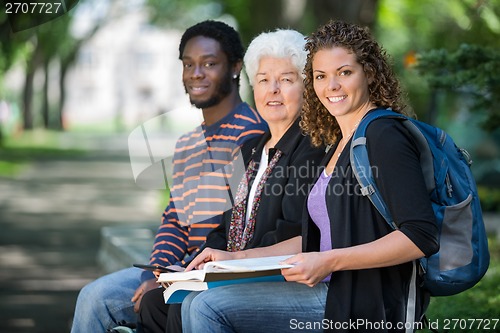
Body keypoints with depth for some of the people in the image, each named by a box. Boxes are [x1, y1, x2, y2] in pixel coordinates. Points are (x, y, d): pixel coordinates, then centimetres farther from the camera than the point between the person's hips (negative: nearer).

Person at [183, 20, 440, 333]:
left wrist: (330, 262, -22)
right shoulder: (340, 144, 19)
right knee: (200, 306, -4)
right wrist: (238, 258, 19)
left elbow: (422, 236, -19)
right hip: (333, 293, 9)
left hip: (369, 307, -9)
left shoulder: (384, 136, -10)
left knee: (208, 307, -17)